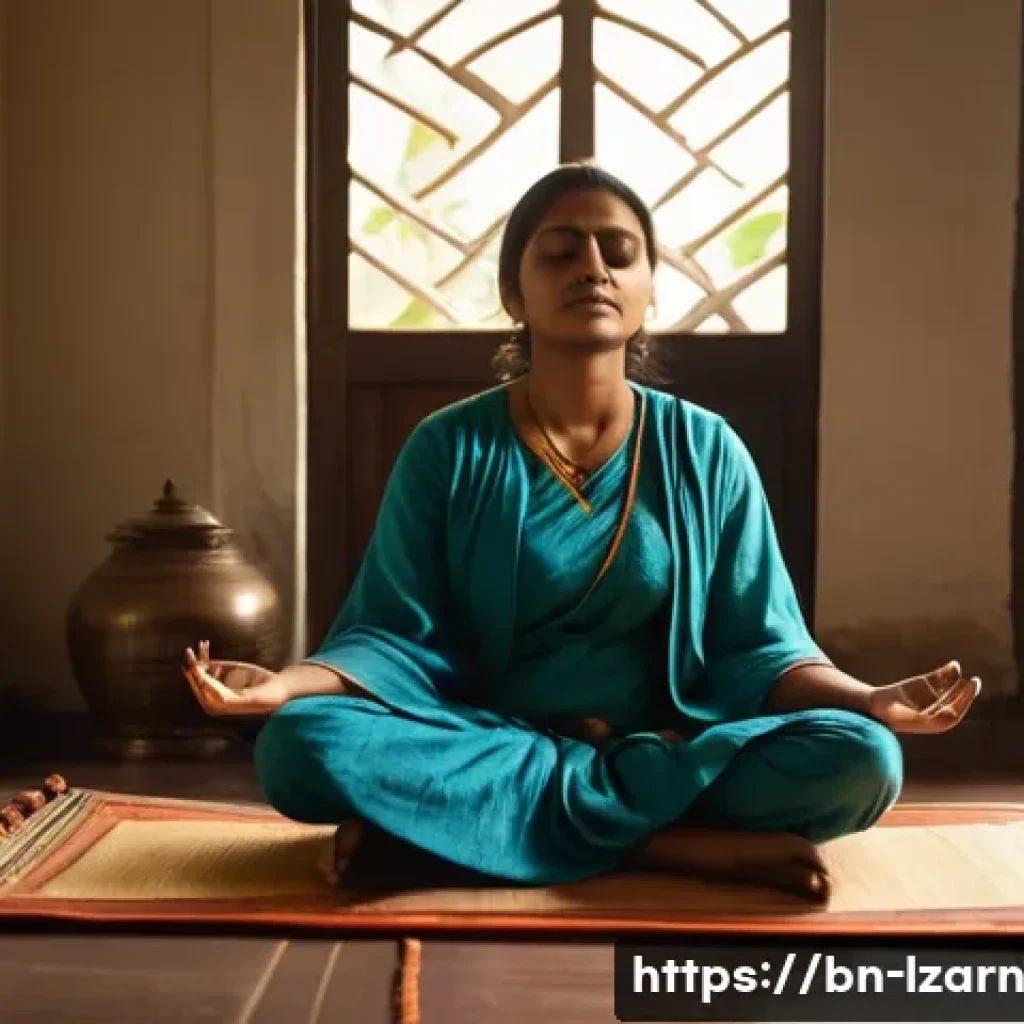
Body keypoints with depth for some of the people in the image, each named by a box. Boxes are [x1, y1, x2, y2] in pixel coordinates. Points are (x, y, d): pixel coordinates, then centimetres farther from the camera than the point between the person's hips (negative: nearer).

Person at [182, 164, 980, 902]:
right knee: (299, 747, -28)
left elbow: (755, 647, 2)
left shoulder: (706, 451, 4)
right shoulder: (447, 450, 1)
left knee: (861, 761, -28)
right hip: (481, 746, -1)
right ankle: (687, 844, -26)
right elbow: (398, 636, -3)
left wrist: (866, 700, -18)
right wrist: (290, 683, -23)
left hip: (673, 747, 1)